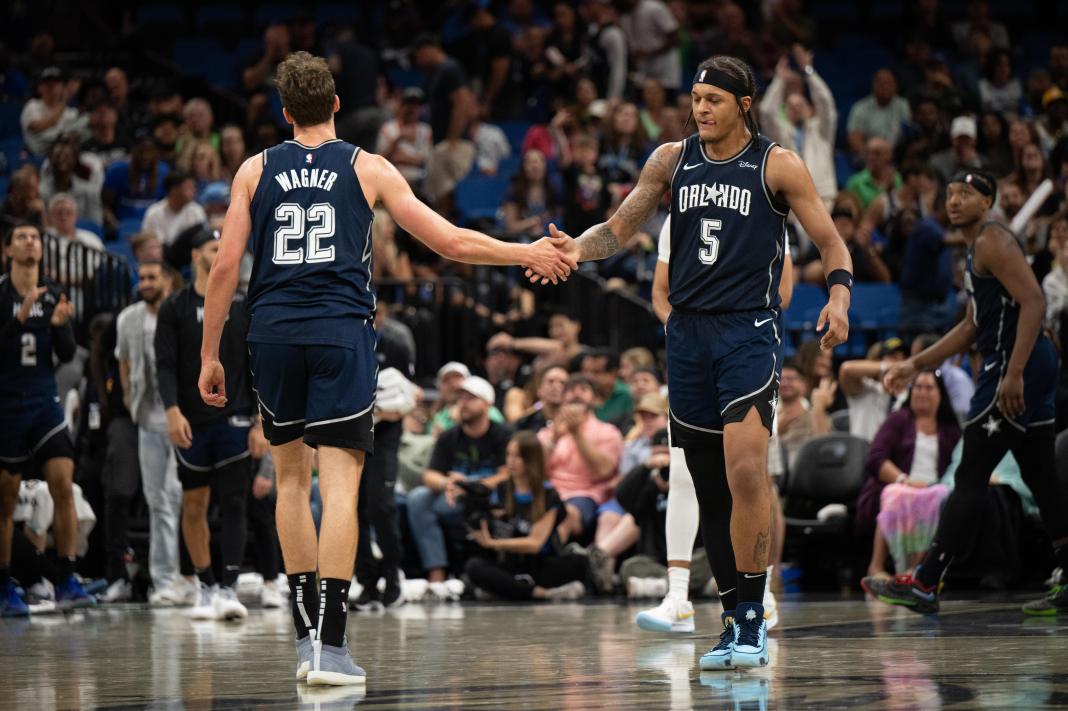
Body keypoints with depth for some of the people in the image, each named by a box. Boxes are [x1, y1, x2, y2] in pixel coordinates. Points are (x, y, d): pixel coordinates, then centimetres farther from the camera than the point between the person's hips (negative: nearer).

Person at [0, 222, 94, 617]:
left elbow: (67, 356, 5)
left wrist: (59, 325, -14)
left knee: (64, 485, -11)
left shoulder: (54, 295, 6)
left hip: (44, 403, 3)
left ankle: (65, 583, -8)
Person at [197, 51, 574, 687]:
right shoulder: (368, 169, 5)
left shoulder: (256, 171, 9)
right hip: (341, 332, -2)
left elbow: (227, 266, 4)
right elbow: (449, 241, 5)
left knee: (292, 478, 18)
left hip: (274, 332, 2)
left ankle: (308, 634, 19)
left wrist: (210, 355, 10)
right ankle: (330, 646, -16)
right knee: (340, 484, -7)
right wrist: (529, 255, 18)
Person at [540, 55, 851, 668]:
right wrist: (576, 249, -8)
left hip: (749, 330, -5)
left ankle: (753, 619, -14)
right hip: (687, 332, 5)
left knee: (745, 472, -20)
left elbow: (831, 241, -1)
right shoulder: (672, 161, 10)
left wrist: (839, 295, -20)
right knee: (709, 485, 8)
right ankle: (737, 621, 17)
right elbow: (619, 229, 13)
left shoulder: (778, 166, -1)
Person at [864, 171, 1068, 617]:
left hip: (1016, 364, -10)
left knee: (971, 477, -7)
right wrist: (915, 366, 26)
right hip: (1027, 368, 10)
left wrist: (1014, 374, -28)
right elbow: (972, 328, 29)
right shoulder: (977, 250, 21)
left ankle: (925, 584, -5)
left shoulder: (993, 242, -11)